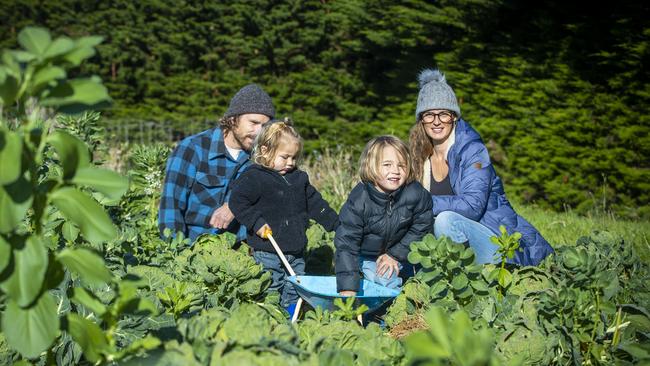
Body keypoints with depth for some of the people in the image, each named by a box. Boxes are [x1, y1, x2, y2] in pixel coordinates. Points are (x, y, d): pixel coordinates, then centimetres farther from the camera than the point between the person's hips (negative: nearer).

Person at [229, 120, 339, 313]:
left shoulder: (298, 178, 11)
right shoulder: (255, 178, -11)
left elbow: (315, 203, 17)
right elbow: (237, 201, -18)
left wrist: (337, 224, 14)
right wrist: (256, 223, -22)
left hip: (296, 253, 7)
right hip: (267, 252, -6)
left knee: (295, 293, 13)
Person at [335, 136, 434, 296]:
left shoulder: (416, 194, -26)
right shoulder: (358, 201, -31)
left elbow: (421, 226, -10)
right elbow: (346, 243, -30)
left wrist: (396, 255, -12)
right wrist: (348, 289, -37)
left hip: (399, 250, 2)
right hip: (366, 256, -2)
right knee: (388, 281, -16)